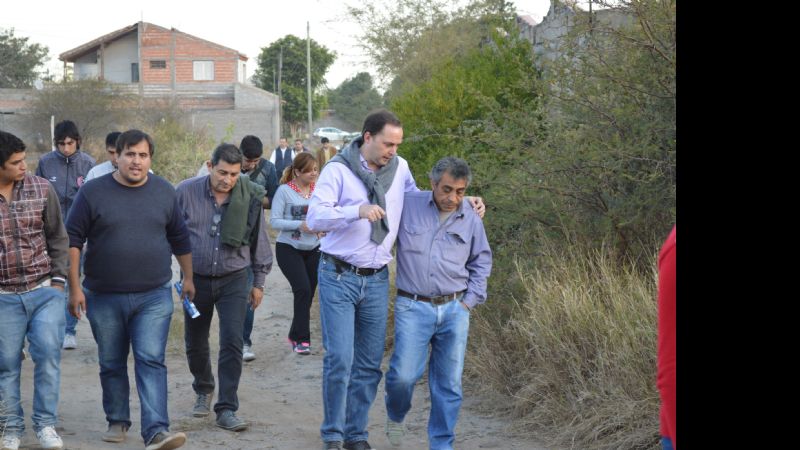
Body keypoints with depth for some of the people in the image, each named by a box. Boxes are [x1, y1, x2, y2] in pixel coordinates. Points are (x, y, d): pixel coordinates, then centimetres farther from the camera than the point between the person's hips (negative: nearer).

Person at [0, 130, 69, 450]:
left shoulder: (42, 189, 0)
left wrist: (58, 278, 2)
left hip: (45, 291, 1)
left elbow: (57, 237, 8)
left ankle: (46, 424, 7)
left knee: (48, 354, -5)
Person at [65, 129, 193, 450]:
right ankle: (117, 421, 28)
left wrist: (188, 278, 16)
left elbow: (180, 239, 15)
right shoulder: (93, 192, -4)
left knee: (151, 362, -10)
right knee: (111, 364, 11)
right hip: (104, 297, 0)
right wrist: (74, 288, -6)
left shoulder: (164, 192, 4)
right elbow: (72, 240, -2)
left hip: (153, 297, 0)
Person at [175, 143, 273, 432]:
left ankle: (226, 409, -5)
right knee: (195, 344, 13)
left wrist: (258, 281, 8)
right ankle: (203, 391, 40)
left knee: (232, 343, -11)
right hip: (196, 279, 1)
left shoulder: (250, 197, -6)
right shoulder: (186, 191, -8)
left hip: (234, 280, -1)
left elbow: (259, 242, 5)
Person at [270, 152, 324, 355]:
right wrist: (299, 225, -22)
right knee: (303, 289, -17)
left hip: (313, 249, 5)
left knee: (308, 294, 8)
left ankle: (296, 336, 26)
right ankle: (302, 338, -10)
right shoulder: (285, 191, -10)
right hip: (288, 249, -5)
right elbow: (274, 221, -12)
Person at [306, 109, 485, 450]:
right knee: (340, 359, -9)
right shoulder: (338, 169, -10)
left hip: (377, 280, 5)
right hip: (339, 278, -5)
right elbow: (315, 217, -19)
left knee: (369, 364, 8)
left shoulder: (399, 168, 4)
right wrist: (357, 210, -34)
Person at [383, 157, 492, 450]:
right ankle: (395, 416, 20)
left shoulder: (471, 220, 8)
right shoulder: (407, 205, 0)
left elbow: (481, 262, 19)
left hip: (455, 310, 3)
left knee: (449, 383, 2)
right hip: (413, 307, -2)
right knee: (404, 375, -12)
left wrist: (470, 301, 10)